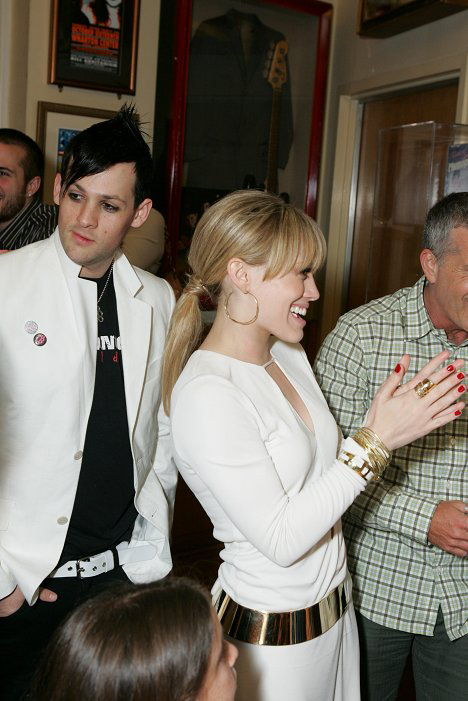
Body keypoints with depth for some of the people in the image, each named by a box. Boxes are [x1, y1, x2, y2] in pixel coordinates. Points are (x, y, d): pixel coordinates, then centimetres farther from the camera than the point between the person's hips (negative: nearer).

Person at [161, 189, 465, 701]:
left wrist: (382, 417, -9)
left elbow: (321, 474, 5)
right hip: (270, 632, -7)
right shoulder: (206, 394, -25)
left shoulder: (289, 354, 2)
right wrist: (375, 442, -24)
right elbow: (280, 540, -24)